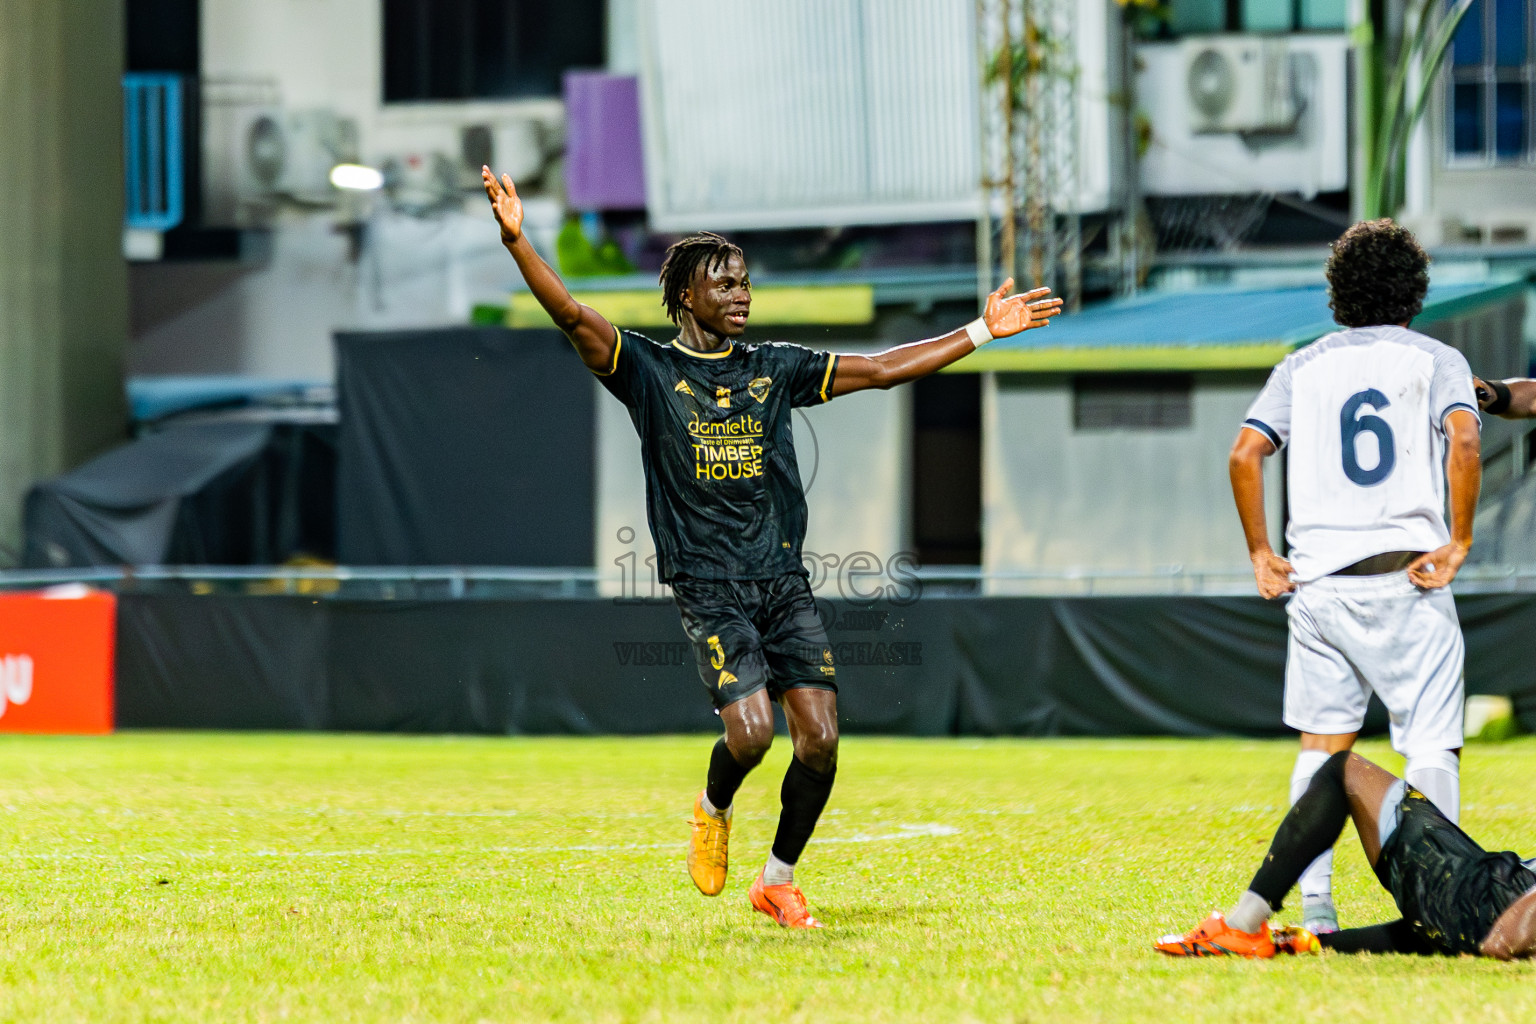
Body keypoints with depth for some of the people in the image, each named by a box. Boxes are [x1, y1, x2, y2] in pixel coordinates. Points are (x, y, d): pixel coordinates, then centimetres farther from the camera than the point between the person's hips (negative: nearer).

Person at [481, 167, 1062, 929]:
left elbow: (880, 370, 15)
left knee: (820, 737, -6)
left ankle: (778, 879, 14)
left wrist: (983, 331, 13)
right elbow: (574, 317, -12)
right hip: (708, 586, -4)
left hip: (783, 579, 4)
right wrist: (517, 242, -26)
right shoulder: (649, 371, 2)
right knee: (751, 729, -19)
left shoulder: (775, 370, 13)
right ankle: (712, 811, 16)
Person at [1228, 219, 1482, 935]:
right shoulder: (1435, 360, 5)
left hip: (1317, 581, 3)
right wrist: (1458, 542, -9)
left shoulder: (1304, 365, 13)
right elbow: (1463, 440, -14)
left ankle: (1315, 903, 3)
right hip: (1407, 578, -3)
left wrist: (1259, 553, 6)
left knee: (1320, 745, 10)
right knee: (1431, 743, 0)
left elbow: (1244, 453, 2)